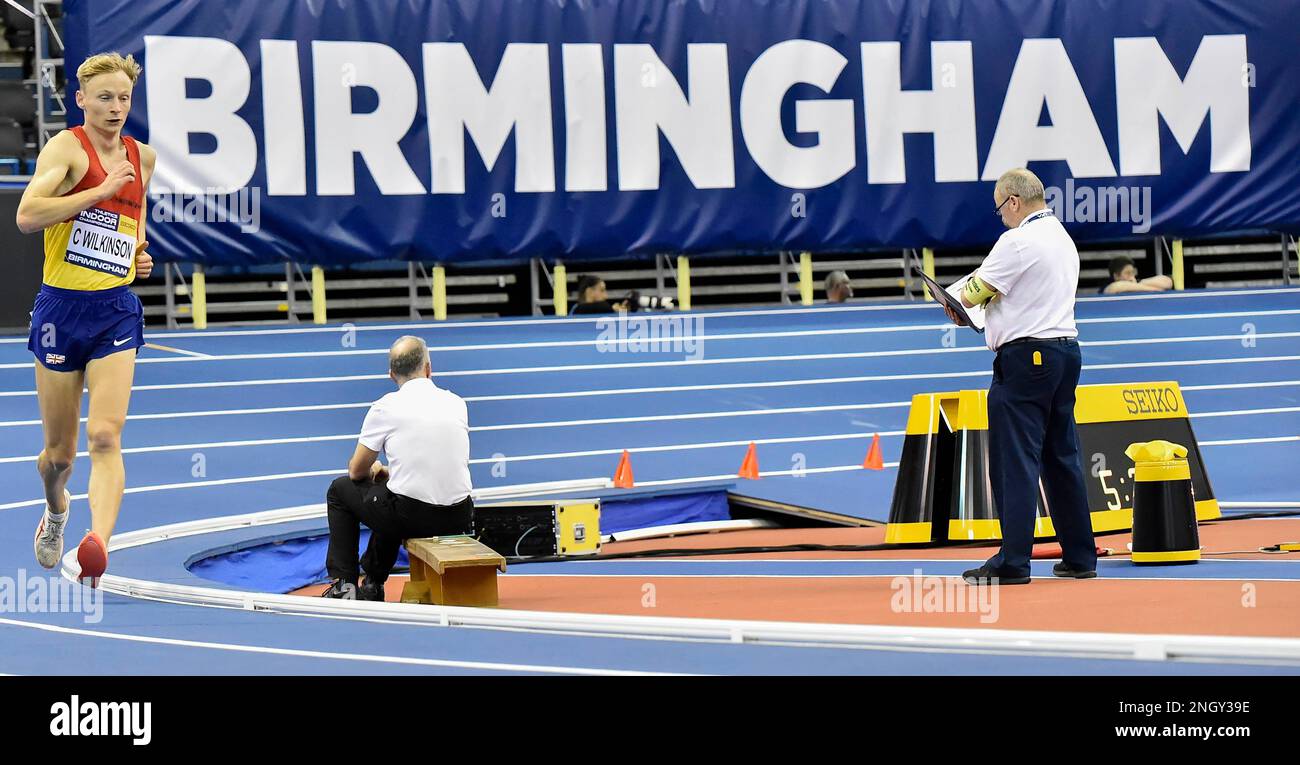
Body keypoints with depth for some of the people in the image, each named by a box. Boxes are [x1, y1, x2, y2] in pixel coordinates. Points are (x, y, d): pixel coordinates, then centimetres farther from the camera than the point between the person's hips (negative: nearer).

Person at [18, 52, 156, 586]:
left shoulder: (143, 156, 9)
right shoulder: (67, 146, -8)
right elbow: (27, 215, -23)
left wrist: (140, 251, 11)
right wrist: (101, 189, -22)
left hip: (116, 308, 3)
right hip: (62, 307, -3)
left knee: (105, 435, -18)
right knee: (59, 452, 11)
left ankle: (98, 541, -34)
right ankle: (56, 510, 44)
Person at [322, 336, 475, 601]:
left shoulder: (385, 407, -4)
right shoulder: (457, 403, 9)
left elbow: (357, 471, 6)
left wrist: (373, 469, 29)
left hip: (411, 516, -5)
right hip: (458, 519, 5)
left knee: (340, 490, 23)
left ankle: (344, 584, 17)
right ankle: (372, 584, 44)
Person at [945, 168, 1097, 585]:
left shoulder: (1017, 241, -13)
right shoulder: (1063, 238, 16)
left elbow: (973, 294, -11)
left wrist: (956, 303, 10)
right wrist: (988, 312, 9)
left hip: (1025, 358, -9)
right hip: (1065, 350, 9)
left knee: (1015, 461, -7)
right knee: (1062, 457, 13)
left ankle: (1013, 562, -8)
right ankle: (1080, 555, 15)